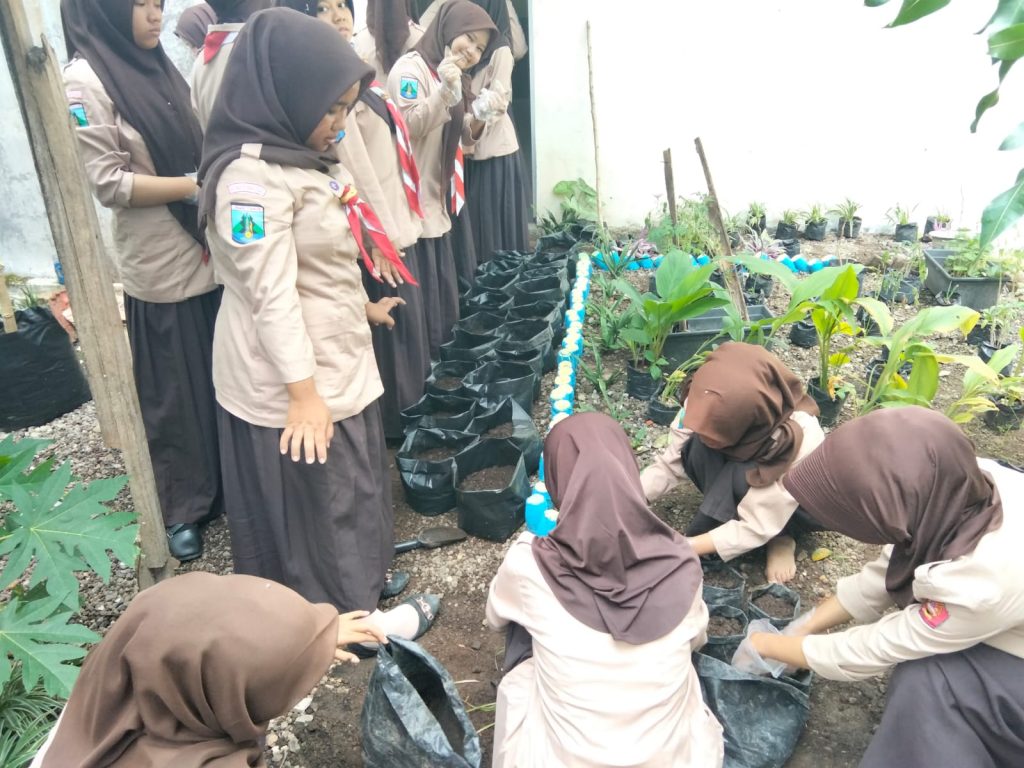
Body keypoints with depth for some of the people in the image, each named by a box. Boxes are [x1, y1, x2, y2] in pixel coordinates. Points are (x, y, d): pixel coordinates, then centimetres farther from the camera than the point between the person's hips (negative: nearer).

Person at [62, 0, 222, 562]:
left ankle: (225, 485, 32)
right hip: (161, 266, -6)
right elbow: (108, 183, -14)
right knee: (174, 392, 5)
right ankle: (180, 509, 23)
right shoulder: (85, 81, -10)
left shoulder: (158, 68, 12)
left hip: (209, 253, 7)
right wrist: (198, 186, -17)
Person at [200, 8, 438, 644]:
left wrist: (363, 307, 27)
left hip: (333, 355, 9)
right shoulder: (252, 174, -22)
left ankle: (355, 578, 41)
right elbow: (272, 295, -24)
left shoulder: (297, 156, 9)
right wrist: (304, 394, -23)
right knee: (319, 491, 7)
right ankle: (352, 615, 27)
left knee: (349, 479, 21)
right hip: (293, 376, -9)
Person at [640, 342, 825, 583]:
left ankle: (780, 538, -11)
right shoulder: (712, 408, -29)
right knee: (698, 450, -29)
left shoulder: (799, 441, -39)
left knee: (743, 476, -37)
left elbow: (756, 528, -34)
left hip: (803, 504, -3)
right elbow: (670, 464, -18)